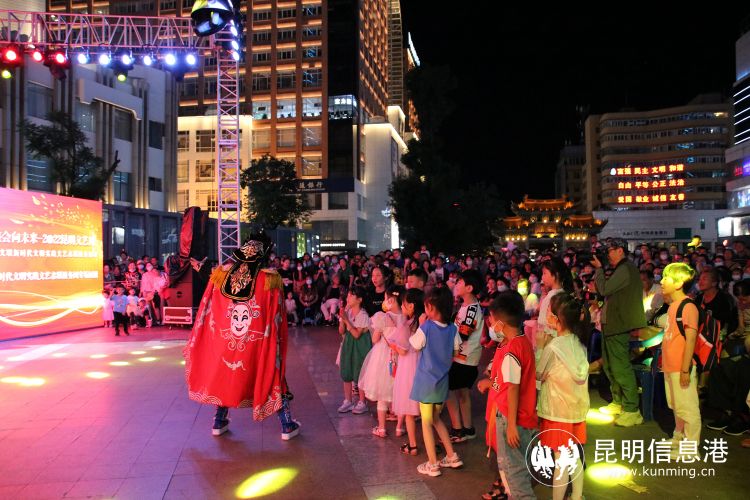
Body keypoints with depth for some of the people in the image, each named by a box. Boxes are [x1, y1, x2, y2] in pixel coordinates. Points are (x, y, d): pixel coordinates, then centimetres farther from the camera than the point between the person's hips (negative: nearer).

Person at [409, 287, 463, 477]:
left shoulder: (426, 327, -18)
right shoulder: (452, 329, -4)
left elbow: (415, 345, -4)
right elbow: (456, 351, 5)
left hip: (426, 380, -5)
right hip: (442, 380, 5)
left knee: (426, 422, 7)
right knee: (436, 418, 23)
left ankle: (432, 464, 11)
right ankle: (452, 456, 24)